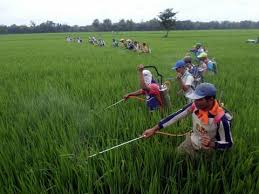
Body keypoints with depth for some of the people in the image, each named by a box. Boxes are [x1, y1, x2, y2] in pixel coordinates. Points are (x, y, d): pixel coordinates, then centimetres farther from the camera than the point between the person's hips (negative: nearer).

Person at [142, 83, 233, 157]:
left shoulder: (221, 119, -35)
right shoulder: (195, 106, -24)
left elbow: (228, 144, -21)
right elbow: (175, 116, -18)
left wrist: (212, 144, -42)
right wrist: (154, 129, -20)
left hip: (206, 150, -4)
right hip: (191, 141, 4)